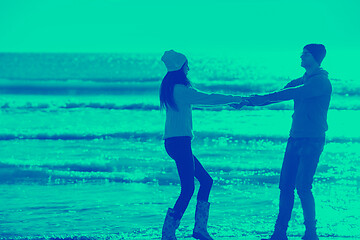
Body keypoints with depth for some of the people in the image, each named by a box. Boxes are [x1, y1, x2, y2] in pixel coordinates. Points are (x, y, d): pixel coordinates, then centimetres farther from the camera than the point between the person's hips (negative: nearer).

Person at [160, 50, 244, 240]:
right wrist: (233, 99, 2)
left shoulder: (170, 88, 15)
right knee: (188, 188, -8)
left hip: (173, 142, 10)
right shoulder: (180, 89, -15)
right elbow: (208, 99, -11)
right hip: (179, 141, -10)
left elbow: (200, 99, 22)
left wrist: (228, 100, 23)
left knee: (206, 180, 13)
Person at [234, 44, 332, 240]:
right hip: (295, 138, 8)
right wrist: (249, 101, 2)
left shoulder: (321, 81, -10)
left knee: (302, 187, -13)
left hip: (312, 141, -8)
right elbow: (277, 95, 14)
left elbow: (293, 94, -20)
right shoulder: (300, 81, 17)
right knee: (285, 186, 4)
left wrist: (261, 98, -20)